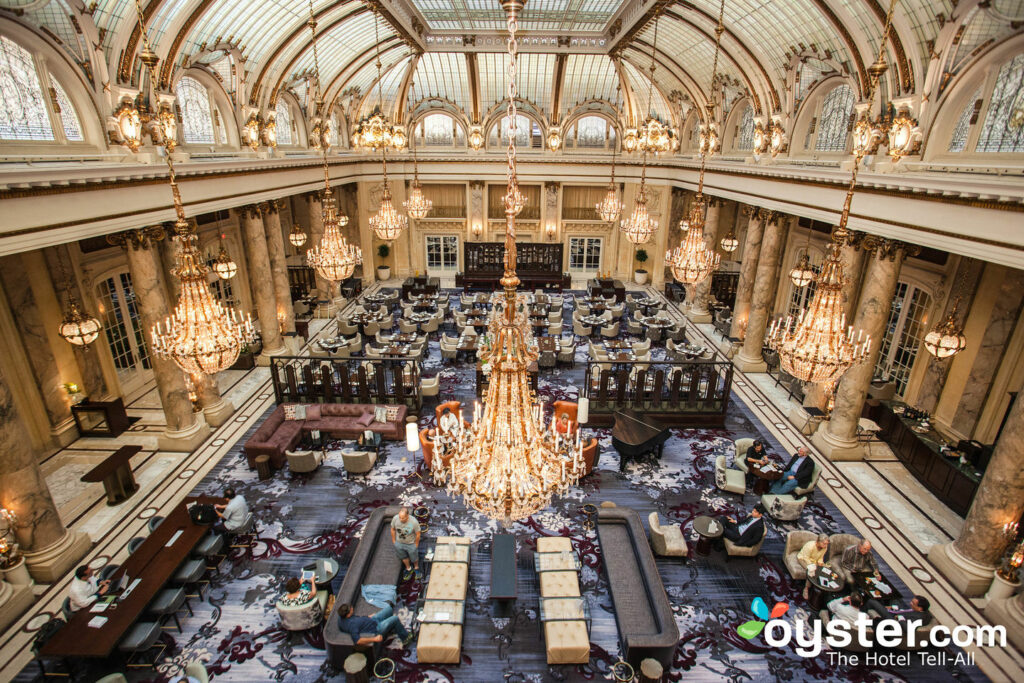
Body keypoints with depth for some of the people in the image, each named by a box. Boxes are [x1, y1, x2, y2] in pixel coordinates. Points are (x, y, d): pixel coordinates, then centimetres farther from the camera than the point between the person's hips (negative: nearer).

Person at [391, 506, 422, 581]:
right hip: (399, 543, 3)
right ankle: (409, 569, 55)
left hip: (411, 544, -2)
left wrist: (416, 545, -7)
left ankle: (416, 568, 54)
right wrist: (394, 541, 3)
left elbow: (418, 534, -18)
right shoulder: (395, 518, -27)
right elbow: (393, 530, -7)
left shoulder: (414, 522, -34)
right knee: (404, 557, 27)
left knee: (414, 557, 23)